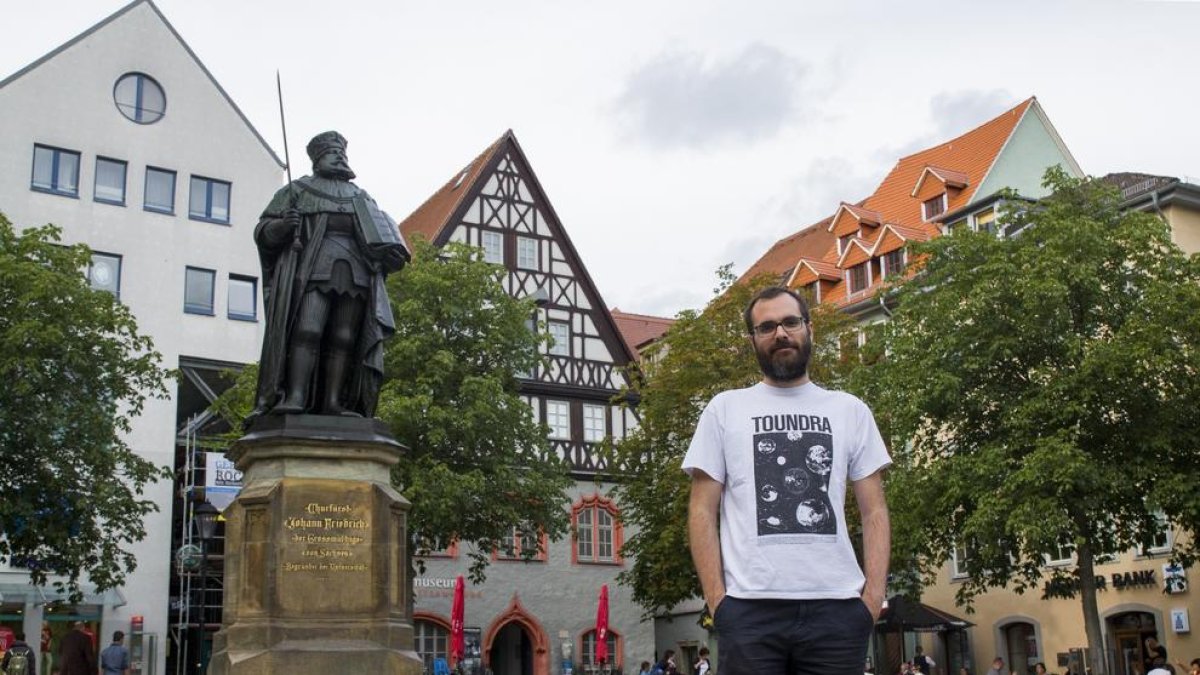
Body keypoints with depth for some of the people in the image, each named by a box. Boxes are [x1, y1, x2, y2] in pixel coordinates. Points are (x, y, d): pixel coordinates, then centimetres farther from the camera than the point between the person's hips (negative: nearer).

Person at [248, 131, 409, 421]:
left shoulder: (361, 196, 30)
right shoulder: (297, 189, 19)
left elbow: (379, 236, 23)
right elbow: (263, 231, 12)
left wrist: (391, 255, 0)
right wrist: (283, 225, -11)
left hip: (356, 275, 4)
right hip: (313, 269, -3)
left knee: (345, 338, -7)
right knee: (307, 329, -19)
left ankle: (334, 402, -11)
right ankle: (295, 397, -26)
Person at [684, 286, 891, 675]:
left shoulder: (850, 411, 14)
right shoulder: (725, 409, 10)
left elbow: (874, 510, 11)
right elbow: (703, 510, 6)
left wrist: (874, 593, -2)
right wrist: (716, 598, -4)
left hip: (837, 606, 1)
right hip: (749, 609, -1)